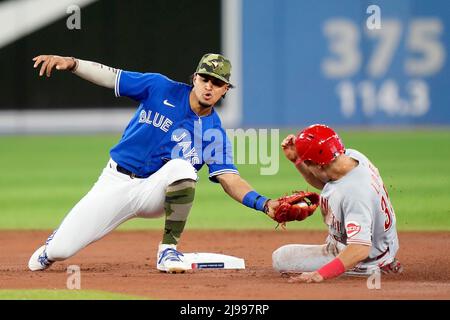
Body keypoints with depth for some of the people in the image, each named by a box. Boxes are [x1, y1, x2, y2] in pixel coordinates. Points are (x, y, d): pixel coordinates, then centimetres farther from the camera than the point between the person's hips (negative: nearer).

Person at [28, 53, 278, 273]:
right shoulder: (161, 89, -5)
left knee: (181, 167, -35)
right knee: (60, 250, -9)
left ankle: (168, 249, -19)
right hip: (116, 182, 0)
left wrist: (264, 204, -28)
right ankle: (58, 240, 33)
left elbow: (230, 180, -11)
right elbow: (110, 77, -5)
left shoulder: (214, 134, -4)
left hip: (156, 192, 0)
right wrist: (71, 63, -21)